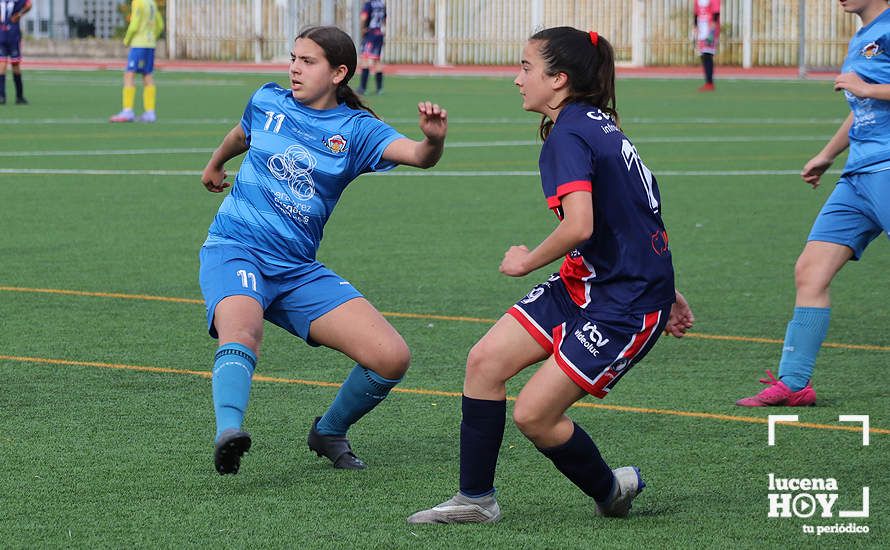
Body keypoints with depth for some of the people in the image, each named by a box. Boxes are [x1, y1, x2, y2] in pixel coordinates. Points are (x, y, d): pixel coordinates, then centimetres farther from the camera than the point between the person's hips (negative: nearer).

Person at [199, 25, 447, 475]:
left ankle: (328, 432, 15)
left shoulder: (355, 129, 1)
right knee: (242, 329, -37)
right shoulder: (267, 102, 6)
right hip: (236, 248, -2)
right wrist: (215, 165, 50)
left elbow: (416, 155, -17)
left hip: (297, 269, 2)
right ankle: (228, 432, -58)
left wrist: (433, 139, -41)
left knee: (392, 357, -11)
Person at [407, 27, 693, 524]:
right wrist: (664, 292, 26)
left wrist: (528, 260, -12)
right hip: (584, 284, 10)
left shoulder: (567, 135, -18)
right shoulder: (598, 124, 12)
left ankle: (611, 490, 19)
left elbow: (579, 226, -31)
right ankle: (476, 499, 10)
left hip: (627, 305, -10)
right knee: (486, 360, 2)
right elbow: (630, 213, 20)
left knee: (533, 414, -7)